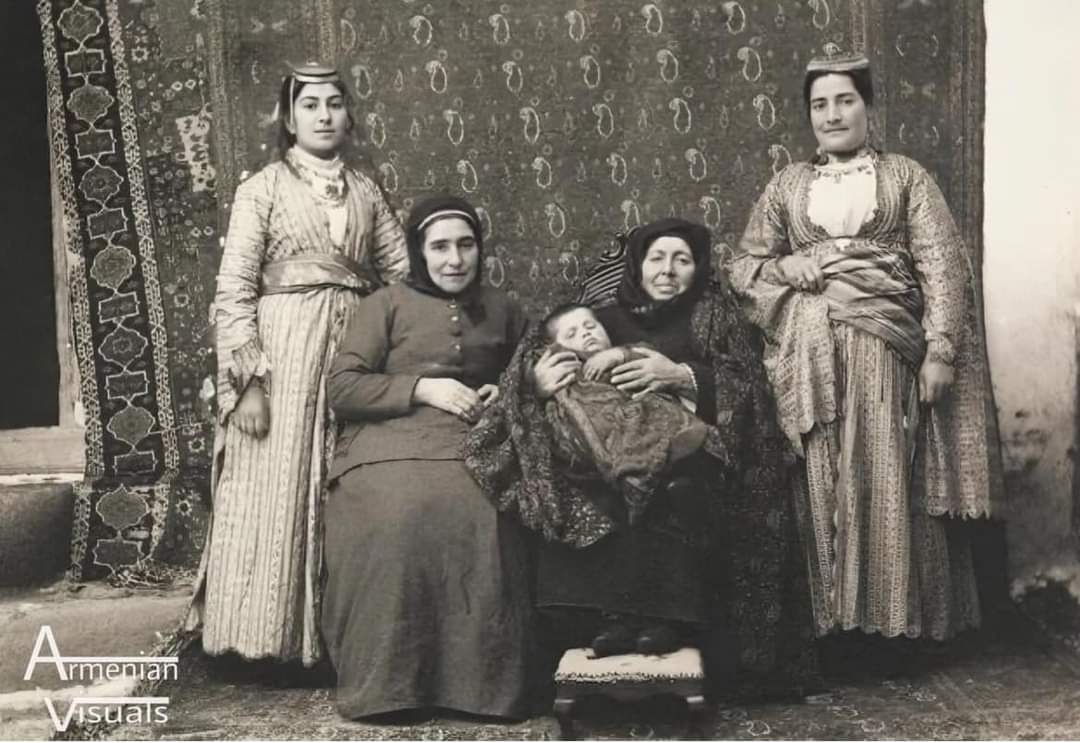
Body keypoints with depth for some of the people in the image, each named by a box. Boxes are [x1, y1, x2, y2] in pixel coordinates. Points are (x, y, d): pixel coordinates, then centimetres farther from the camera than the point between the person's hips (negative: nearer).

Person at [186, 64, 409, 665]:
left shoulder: (366, 191, 13)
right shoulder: (263, 188, 2)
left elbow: (404, 275, 11)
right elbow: (234, 289, -5)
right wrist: (249, 378, -14)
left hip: (354, 351, 4)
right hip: (282, 351, -4)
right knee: (277, 490, -3)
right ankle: (272, 632, 8)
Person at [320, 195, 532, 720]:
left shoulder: (503, 311, 20)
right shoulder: (386, 304, 9)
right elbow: (341, 388, 1)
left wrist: (506, 393, 8)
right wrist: (421, 387, -9)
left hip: (471, 445, 2)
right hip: (388, 444, -2)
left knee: (483, 520, -32)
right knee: (395, 517, -35)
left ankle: (480, 680, -18)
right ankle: (384, 681, -19)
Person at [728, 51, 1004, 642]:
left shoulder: (906, 176, 11)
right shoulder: (788, 183, 17)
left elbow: (941, 266, 2)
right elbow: (743, 265, 16)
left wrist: (941, 350, -8)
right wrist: (784, 266, -6)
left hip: (885, 347, -1)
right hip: (809, 353, 2)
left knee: (889, 480, -5)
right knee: (824, 483, -2)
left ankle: (900, 620, 7)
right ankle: (835, 621, 5)